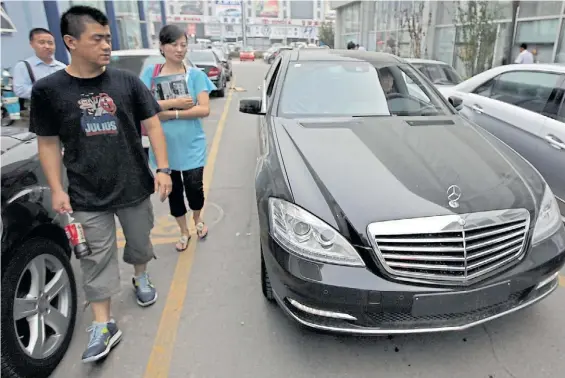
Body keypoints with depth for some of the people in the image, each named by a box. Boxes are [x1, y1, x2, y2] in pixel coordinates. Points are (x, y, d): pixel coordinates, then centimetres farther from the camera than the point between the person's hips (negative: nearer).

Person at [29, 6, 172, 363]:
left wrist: (163, 168, -9)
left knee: (140, 242, 18)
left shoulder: (127, 81, -4)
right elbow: (48, 143, 2)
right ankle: (103, 325, 20)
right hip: (87, 195, -1)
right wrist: (57, 189, -4)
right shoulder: (48, 89, -5)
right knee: (98, 257, 7)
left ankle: (141, 277, 49)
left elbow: (152, 125, -1)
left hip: (135, 187, 1)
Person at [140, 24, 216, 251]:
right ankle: (184, 232, 32)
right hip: (162, 145, 2)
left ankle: (198, 220, 32)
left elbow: (204, 109, -11)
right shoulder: (150, 73, 0)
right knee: (173, 190, 12)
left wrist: (171, 113, -18)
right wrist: (175, 103, -19)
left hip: (191, 145, -1)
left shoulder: (196, 75, -2)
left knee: (193, 187, -2)